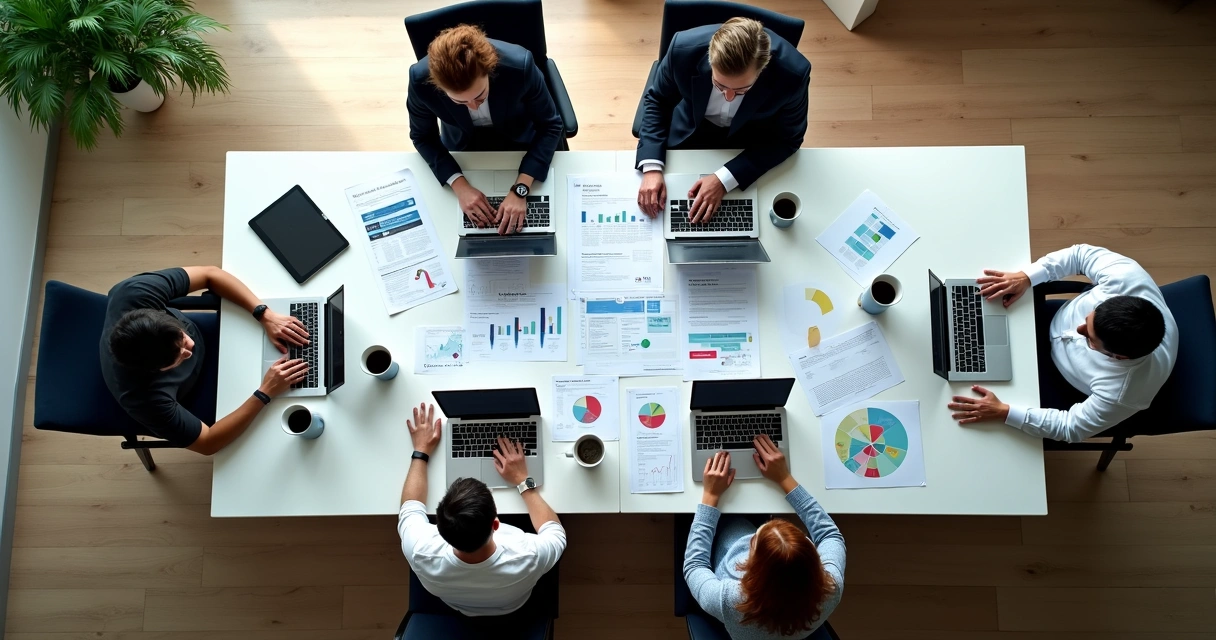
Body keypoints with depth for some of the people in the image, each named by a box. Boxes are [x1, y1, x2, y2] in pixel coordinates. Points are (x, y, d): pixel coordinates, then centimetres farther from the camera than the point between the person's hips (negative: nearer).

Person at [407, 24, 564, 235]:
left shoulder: (520, 66, -37)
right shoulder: (421, 80, -33)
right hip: (463, 147, 1)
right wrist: (460, 186, -30)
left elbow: (549, 126, -23)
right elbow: (423, 137, -14)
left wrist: (520, 189, -35)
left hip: (519, 140, 0)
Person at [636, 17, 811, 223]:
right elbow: (657, 100, -11)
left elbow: (787, 139, -17)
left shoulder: (792, 74, -33)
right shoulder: (685, 48, -31)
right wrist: (652, 168, -25)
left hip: (750, 145, 0)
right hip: (690, 131, 1)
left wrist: (724, 179, -29)